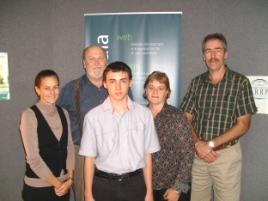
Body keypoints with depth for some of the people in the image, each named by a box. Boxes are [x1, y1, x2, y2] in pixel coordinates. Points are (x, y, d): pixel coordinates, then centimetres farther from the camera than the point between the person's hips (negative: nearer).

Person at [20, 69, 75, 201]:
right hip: (38, 186, -4)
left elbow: (69, 147, 3)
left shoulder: (63, 113, 3)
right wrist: (56, 183, -11)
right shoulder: (29, 115, -12)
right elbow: (33, 157, -15)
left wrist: (69, 178, -6)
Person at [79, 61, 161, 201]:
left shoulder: (144, 114, -4)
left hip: (135, 184, 1)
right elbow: (89, 159, -1)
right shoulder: (93, 116, -7)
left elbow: (147, 156, 1)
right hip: (104, 184, 0)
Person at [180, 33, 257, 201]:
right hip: (197, 153, 3)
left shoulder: (240, 82, -6)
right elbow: (187, 118, 5)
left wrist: (210, 144, -15)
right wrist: (198, 144, -11)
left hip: (227, 154, -2)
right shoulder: (197, 82, 4)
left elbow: (243, 125, -9)